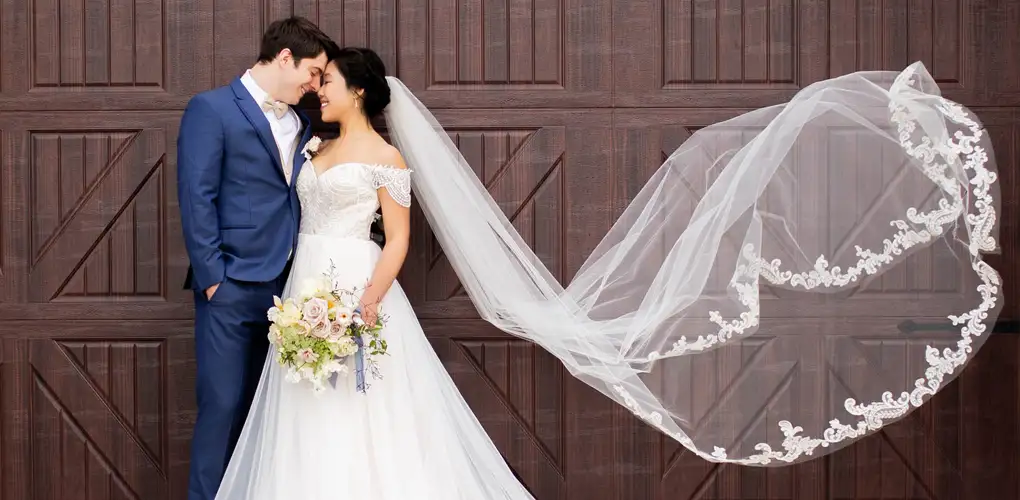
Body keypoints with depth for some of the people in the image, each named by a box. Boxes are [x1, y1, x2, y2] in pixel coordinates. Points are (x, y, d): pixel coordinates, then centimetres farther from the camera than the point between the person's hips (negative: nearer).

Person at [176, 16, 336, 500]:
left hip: (285, 287, 6)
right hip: (232, 287, -6)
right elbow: (196, 199, -10)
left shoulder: (301, 123, 14)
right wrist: (212, 276, -13)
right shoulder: (211, 109, -5)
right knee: (223, 403, -4)